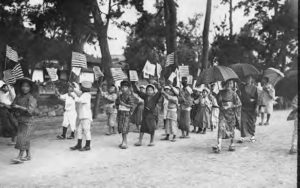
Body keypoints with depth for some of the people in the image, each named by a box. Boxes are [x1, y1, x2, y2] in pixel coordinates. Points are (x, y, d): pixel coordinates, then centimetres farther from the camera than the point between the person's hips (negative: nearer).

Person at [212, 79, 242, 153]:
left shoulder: (233, 93, -1)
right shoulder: (221, 93, 2)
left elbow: (239, 104, -5)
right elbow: (219, 101, 6)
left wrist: (230, 106, -12)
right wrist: (222, 106, -10)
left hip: (231, 113, 0)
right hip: (223, 113, 1)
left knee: (231, 128, 7)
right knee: (221, 128, -10)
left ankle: (232, 144, 22)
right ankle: (219, 146, -17)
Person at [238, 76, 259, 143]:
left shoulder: (254, 88, 0)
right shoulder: (243, 87, 6)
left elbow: (257, 98, -2)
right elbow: (241, 97, 8)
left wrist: (256, 107, -9)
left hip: (252, 108, -1)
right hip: (244, 107, 1)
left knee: (252, 122, 5)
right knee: (243, 121, -4)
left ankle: (252, 136, 19)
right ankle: (243, 137, -2)